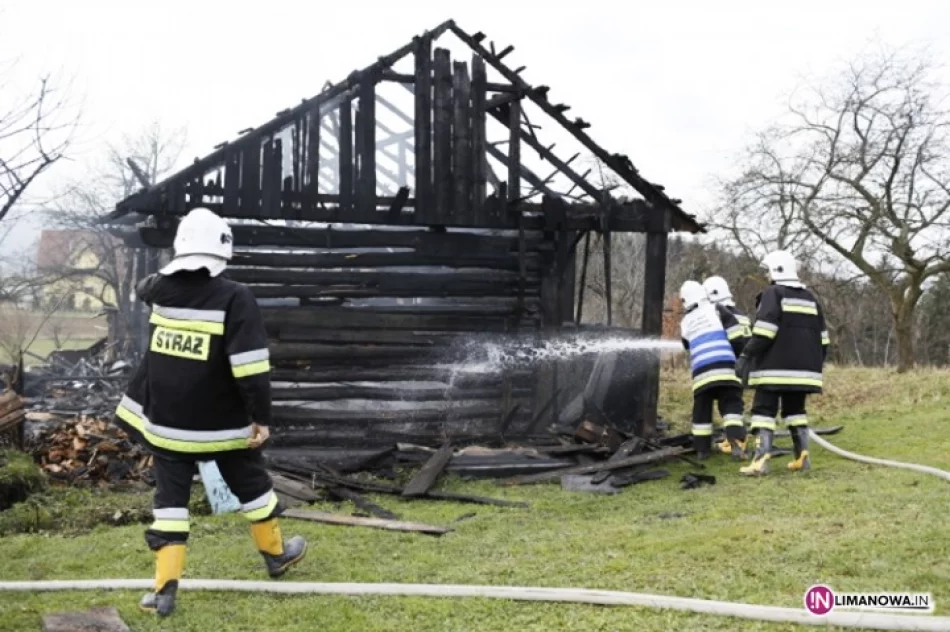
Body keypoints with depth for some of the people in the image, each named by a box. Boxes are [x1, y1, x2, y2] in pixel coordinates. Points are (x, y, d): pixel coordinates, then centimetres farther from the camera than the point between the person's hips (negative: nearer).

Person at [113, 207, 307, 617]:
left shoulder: (160, 289, -3)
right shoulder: (234, 298, -17)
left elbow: (143, 287, 25)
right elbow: (250, 368, -22)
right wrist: (261, 417, -15)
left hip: (167, 421, 3)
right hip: (223, 422, -3)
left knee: (170, 498, 9)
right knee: (251, 486, 18)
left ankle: (165, 588, 4)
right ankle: (276, 554, 36)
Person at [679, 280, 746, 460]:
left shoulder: (685, 322, 18)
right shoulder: (715, 310, 9)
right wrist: (742, 357, 14)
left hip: (701, 371, 3)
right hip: (724, 368, -2)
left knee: (701, 411, 11)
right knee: (732, 406, -1)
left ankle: (702, 450, 13)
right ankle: (736, 446, -14)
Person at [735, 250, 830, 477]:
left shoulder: (773, 293, -4)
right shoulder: (809, 297, 18)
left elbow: (764, 331, -16)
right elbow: (821, 335, 18)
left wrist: (746, 356, -15)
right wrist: (818, 362, 26)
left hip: (776, 367, -7)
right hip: (803, 368, 7)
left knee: (764, 409, -6)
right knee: (795, 409, 18)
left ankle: (761, 460, -16)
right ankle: (802, 456, 12)